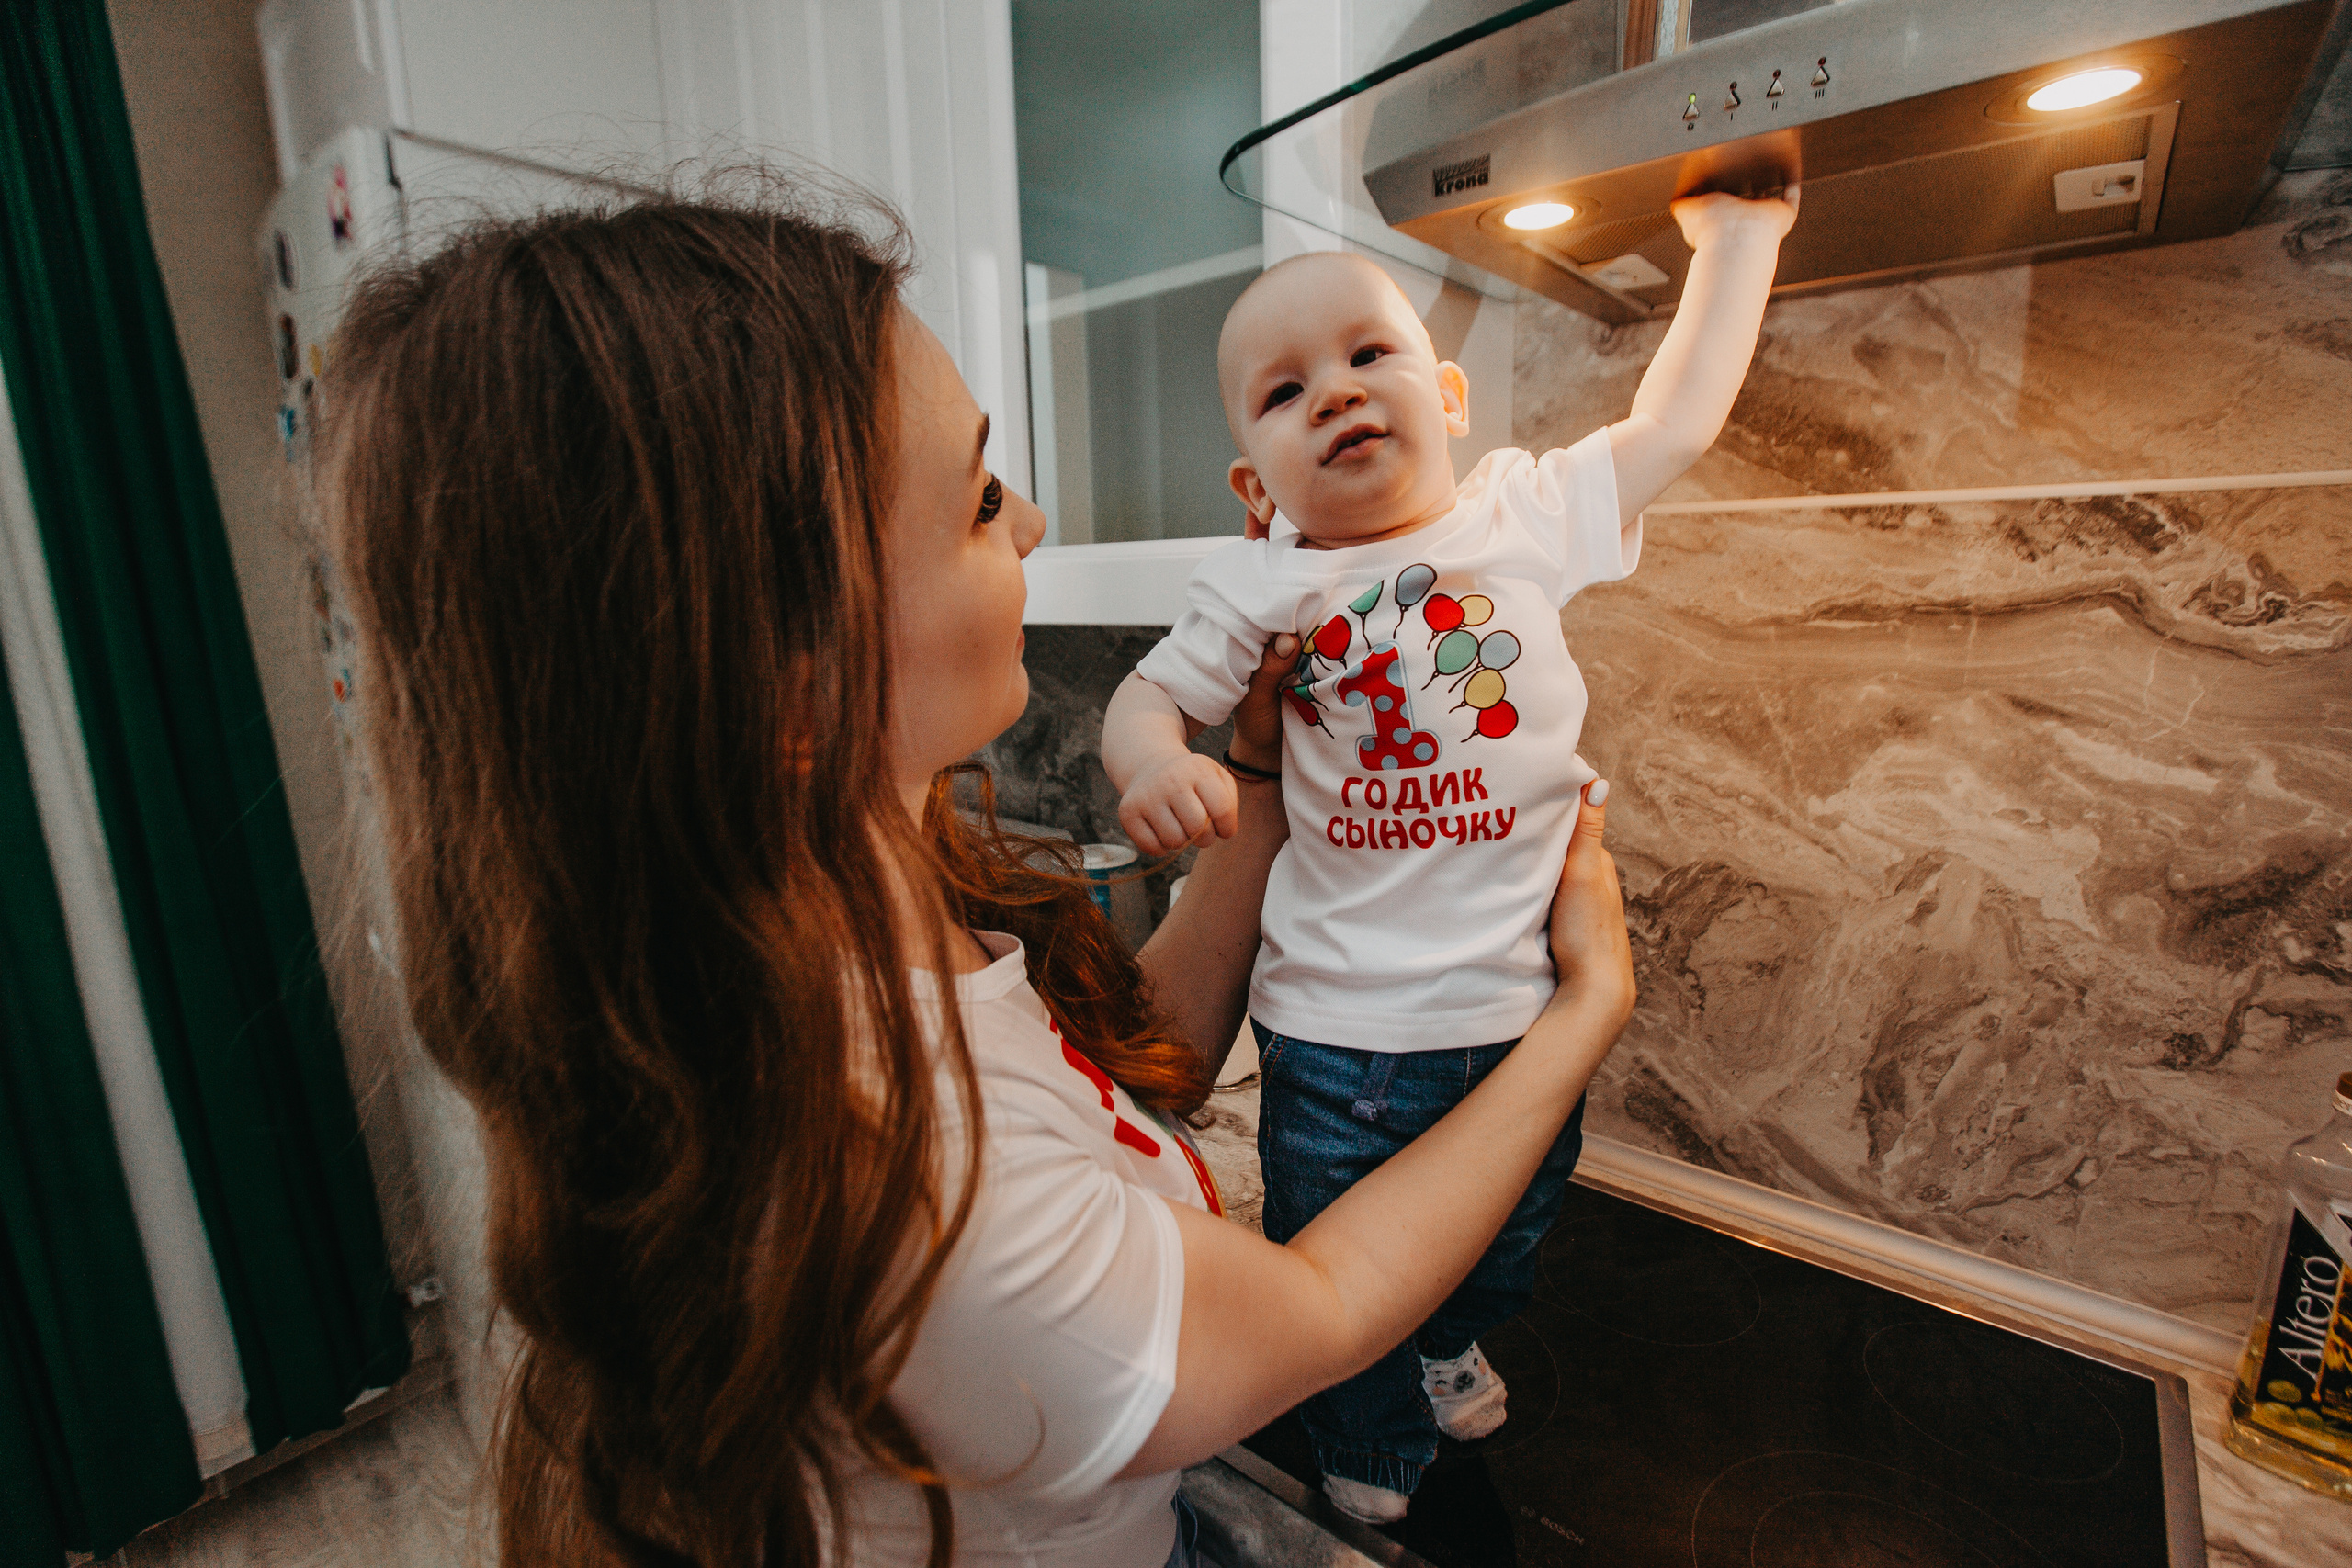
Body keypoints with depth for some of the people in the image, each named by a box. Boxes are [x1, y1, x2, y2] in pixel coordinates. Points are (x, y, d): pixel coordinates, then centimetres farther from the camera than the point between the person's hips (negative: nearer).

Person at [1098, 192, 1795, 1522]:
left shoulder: (1530, 514, -3)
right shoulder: (1260, 588, -8)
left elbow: (1680, 417, 6)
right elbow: (1149, 696, -2)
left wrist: (1737, 234, 14)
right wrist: (1155, 762, -24)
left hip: (1523, 1005, 3)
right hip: (1337, 1024, -2)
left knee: (1510, 1240, 29)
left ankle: (1449, 1345, 66)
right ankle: (1375, 1455, 53)